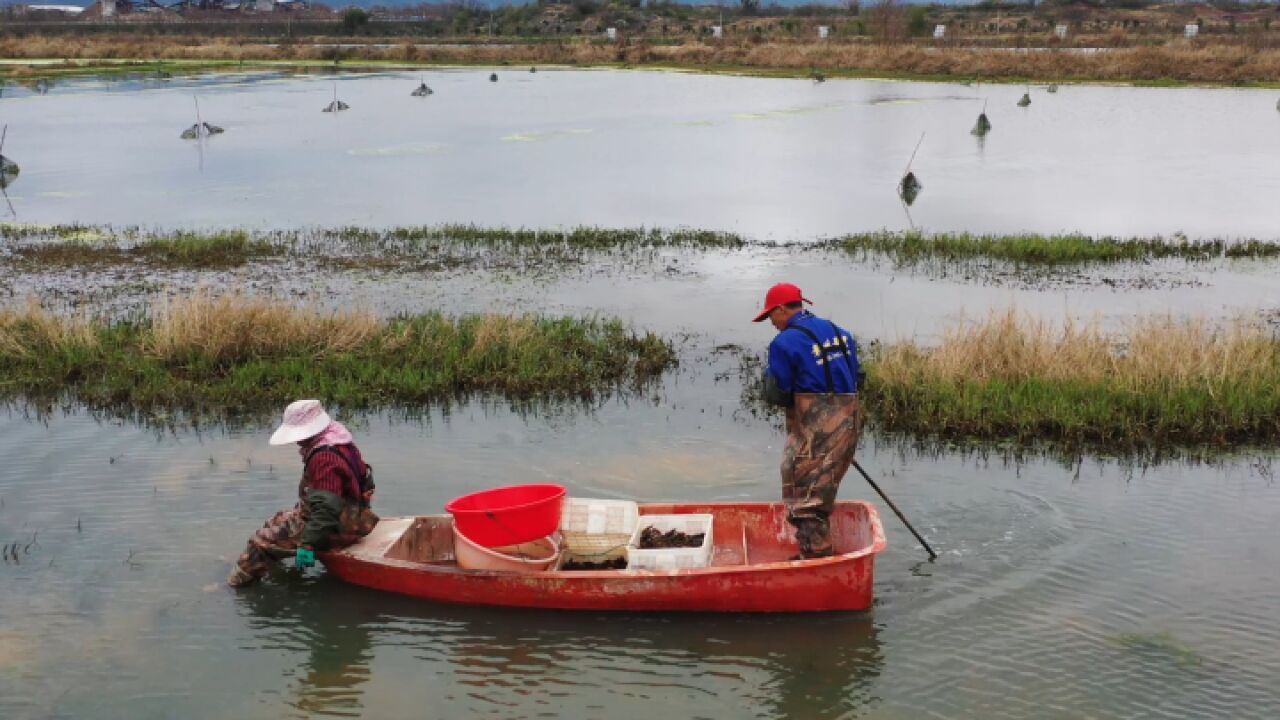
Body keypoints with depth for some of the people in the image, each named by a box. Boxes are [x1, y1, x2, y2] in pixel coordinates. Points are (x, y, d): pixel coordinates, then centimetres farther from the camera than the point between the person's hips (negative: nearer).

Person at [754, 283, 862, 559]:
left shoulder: (785, 342, -10)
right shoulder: (840, 333, 14)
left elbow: (775, 395, -10)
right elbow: (855, 380, 16)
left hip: (814, 428, -8)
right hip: (848, 422, 8)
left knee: (807, 497, 0)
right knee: (820, 493, 18)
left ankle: (816, 559, 1)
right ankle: (814, 552, 25)